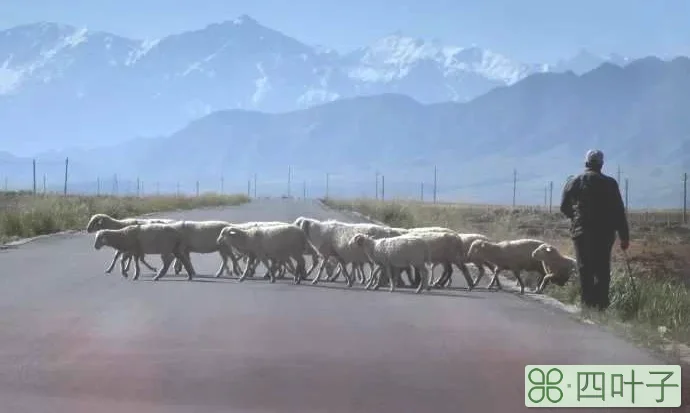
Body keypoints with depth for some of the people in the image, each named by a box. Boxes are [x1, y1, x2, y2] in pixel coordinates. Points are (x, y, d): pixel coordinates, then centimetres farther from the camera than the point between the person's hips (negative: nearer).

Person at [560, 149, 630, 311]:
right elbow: (619, 211, -4)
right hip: (604, 233, -1)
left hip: (580, 232, 1)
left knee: (585, 269, 5)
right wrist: (624, 236, 0)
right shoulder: (609, 183, -2)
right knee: (602, 269, 3)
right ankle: (601, 302, -3)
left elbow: (564, 207, 10)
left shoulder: (573, 182, 3)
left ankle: (587, 302, 3)